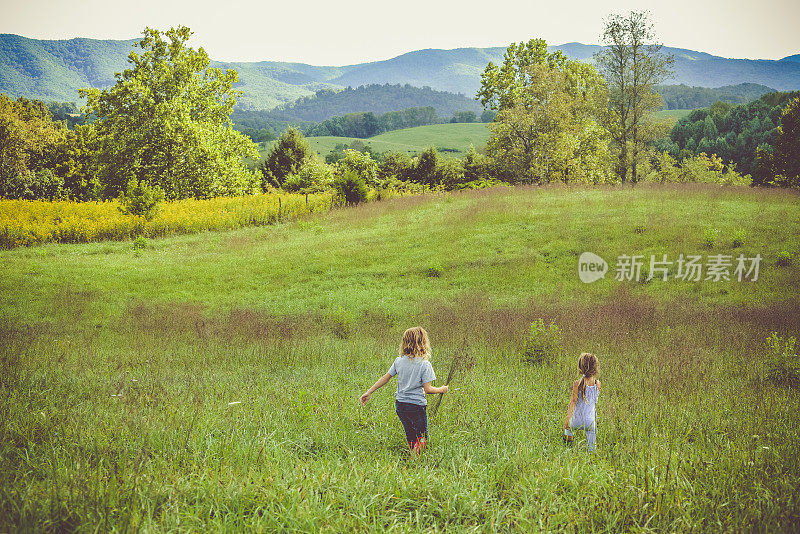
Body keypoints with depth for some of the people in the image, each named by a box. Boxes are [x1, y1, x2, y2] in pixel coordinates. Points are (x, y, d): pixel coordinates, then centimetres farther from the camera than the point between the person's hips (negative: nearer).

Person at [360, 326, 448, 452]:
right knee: (422, 438, 6)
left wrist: (369, 392, 12)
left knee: (410, 435, 22)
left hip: (400, 405, 5)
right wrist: (441, 389, 2)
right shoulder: (425, 365, -16)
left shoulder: (399, 361, -1)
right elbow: (428, 389, -17)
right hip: (417, 406, -5)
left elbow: (385, 378, 4)